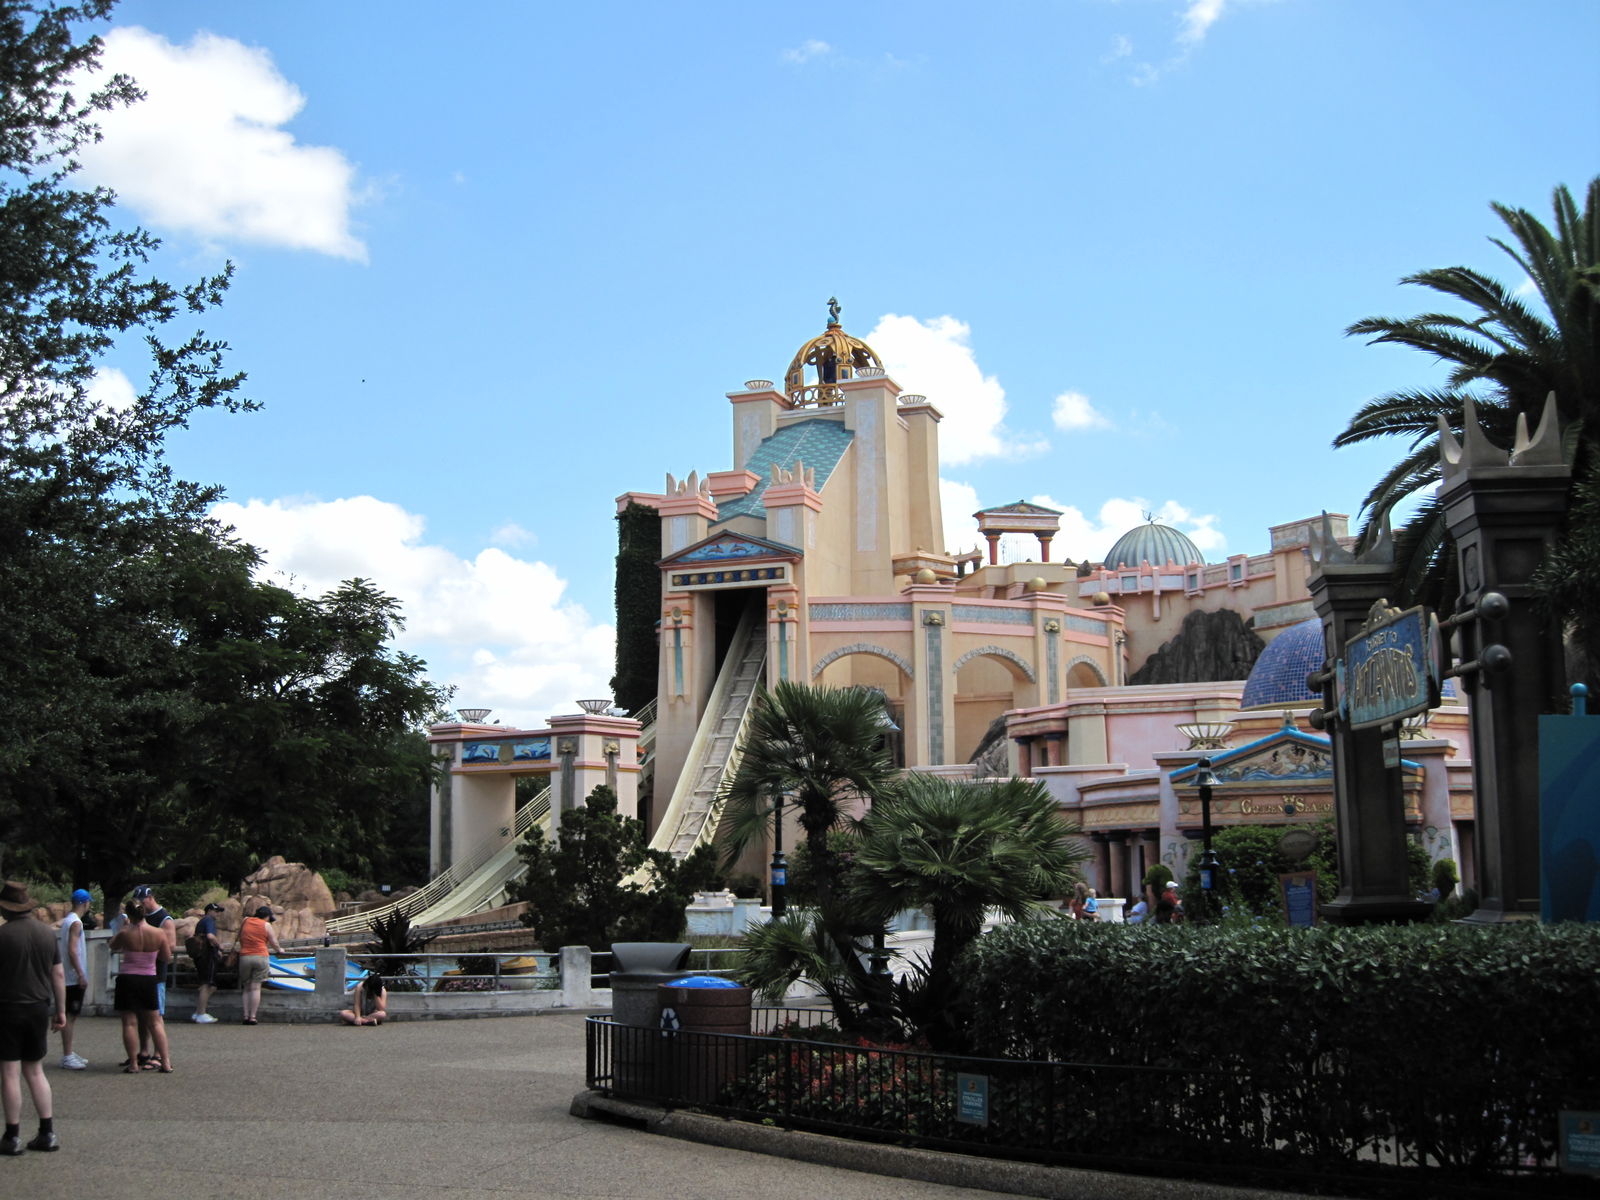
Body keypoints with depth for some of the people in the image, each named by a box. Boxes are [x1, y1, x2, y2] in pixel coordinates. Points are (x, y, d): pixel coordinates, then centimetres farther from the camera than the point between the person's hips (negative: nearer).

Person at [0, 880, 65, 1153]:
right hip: (39, 1008, 6)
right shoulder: (46, 932, 5)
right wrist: (61, 1010, 14)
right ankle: (48, 1133, 12)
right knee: (35, 1071, 14)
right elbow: (58, 975, 8)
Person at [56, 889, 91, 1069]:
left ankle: (68, 1054, 19)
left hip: (67, 977, 9)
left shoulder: (66, 921, 13)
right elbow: (72, 950, -21)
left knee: (70, 1015, 14)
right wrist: (81, 975, -21)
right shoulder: (76, 923, -14)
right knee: (70, 1016, -7)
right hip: (74, 977, -9)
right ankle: (67, 1056, -6)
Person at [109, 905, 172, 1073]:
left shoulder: (125, 933, -11)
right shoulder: (158, 934, -6)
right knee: (154, 1022, 11)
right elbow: (167, 958, 3)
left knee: (129, 1022, 4)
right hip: (149, 980, 2)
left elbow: (113, 946, 11)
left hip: (127, 979, -2)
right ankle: (166, 1062, 9)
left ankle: (133, 1064, 3)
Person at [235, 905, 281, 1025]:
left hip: (244, 956, 3)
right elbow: (273, 942, 7)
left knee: (247, 988, 9)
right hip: (261, 956, -3)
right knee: (256, 987, -4)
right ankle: (252, 1017, -9)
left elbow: (240, 938, 20)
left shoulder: (245, 921, 12)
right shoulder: (266, 925, 2)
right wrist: (279, 949, 26)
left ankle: (246, 1016, 1)